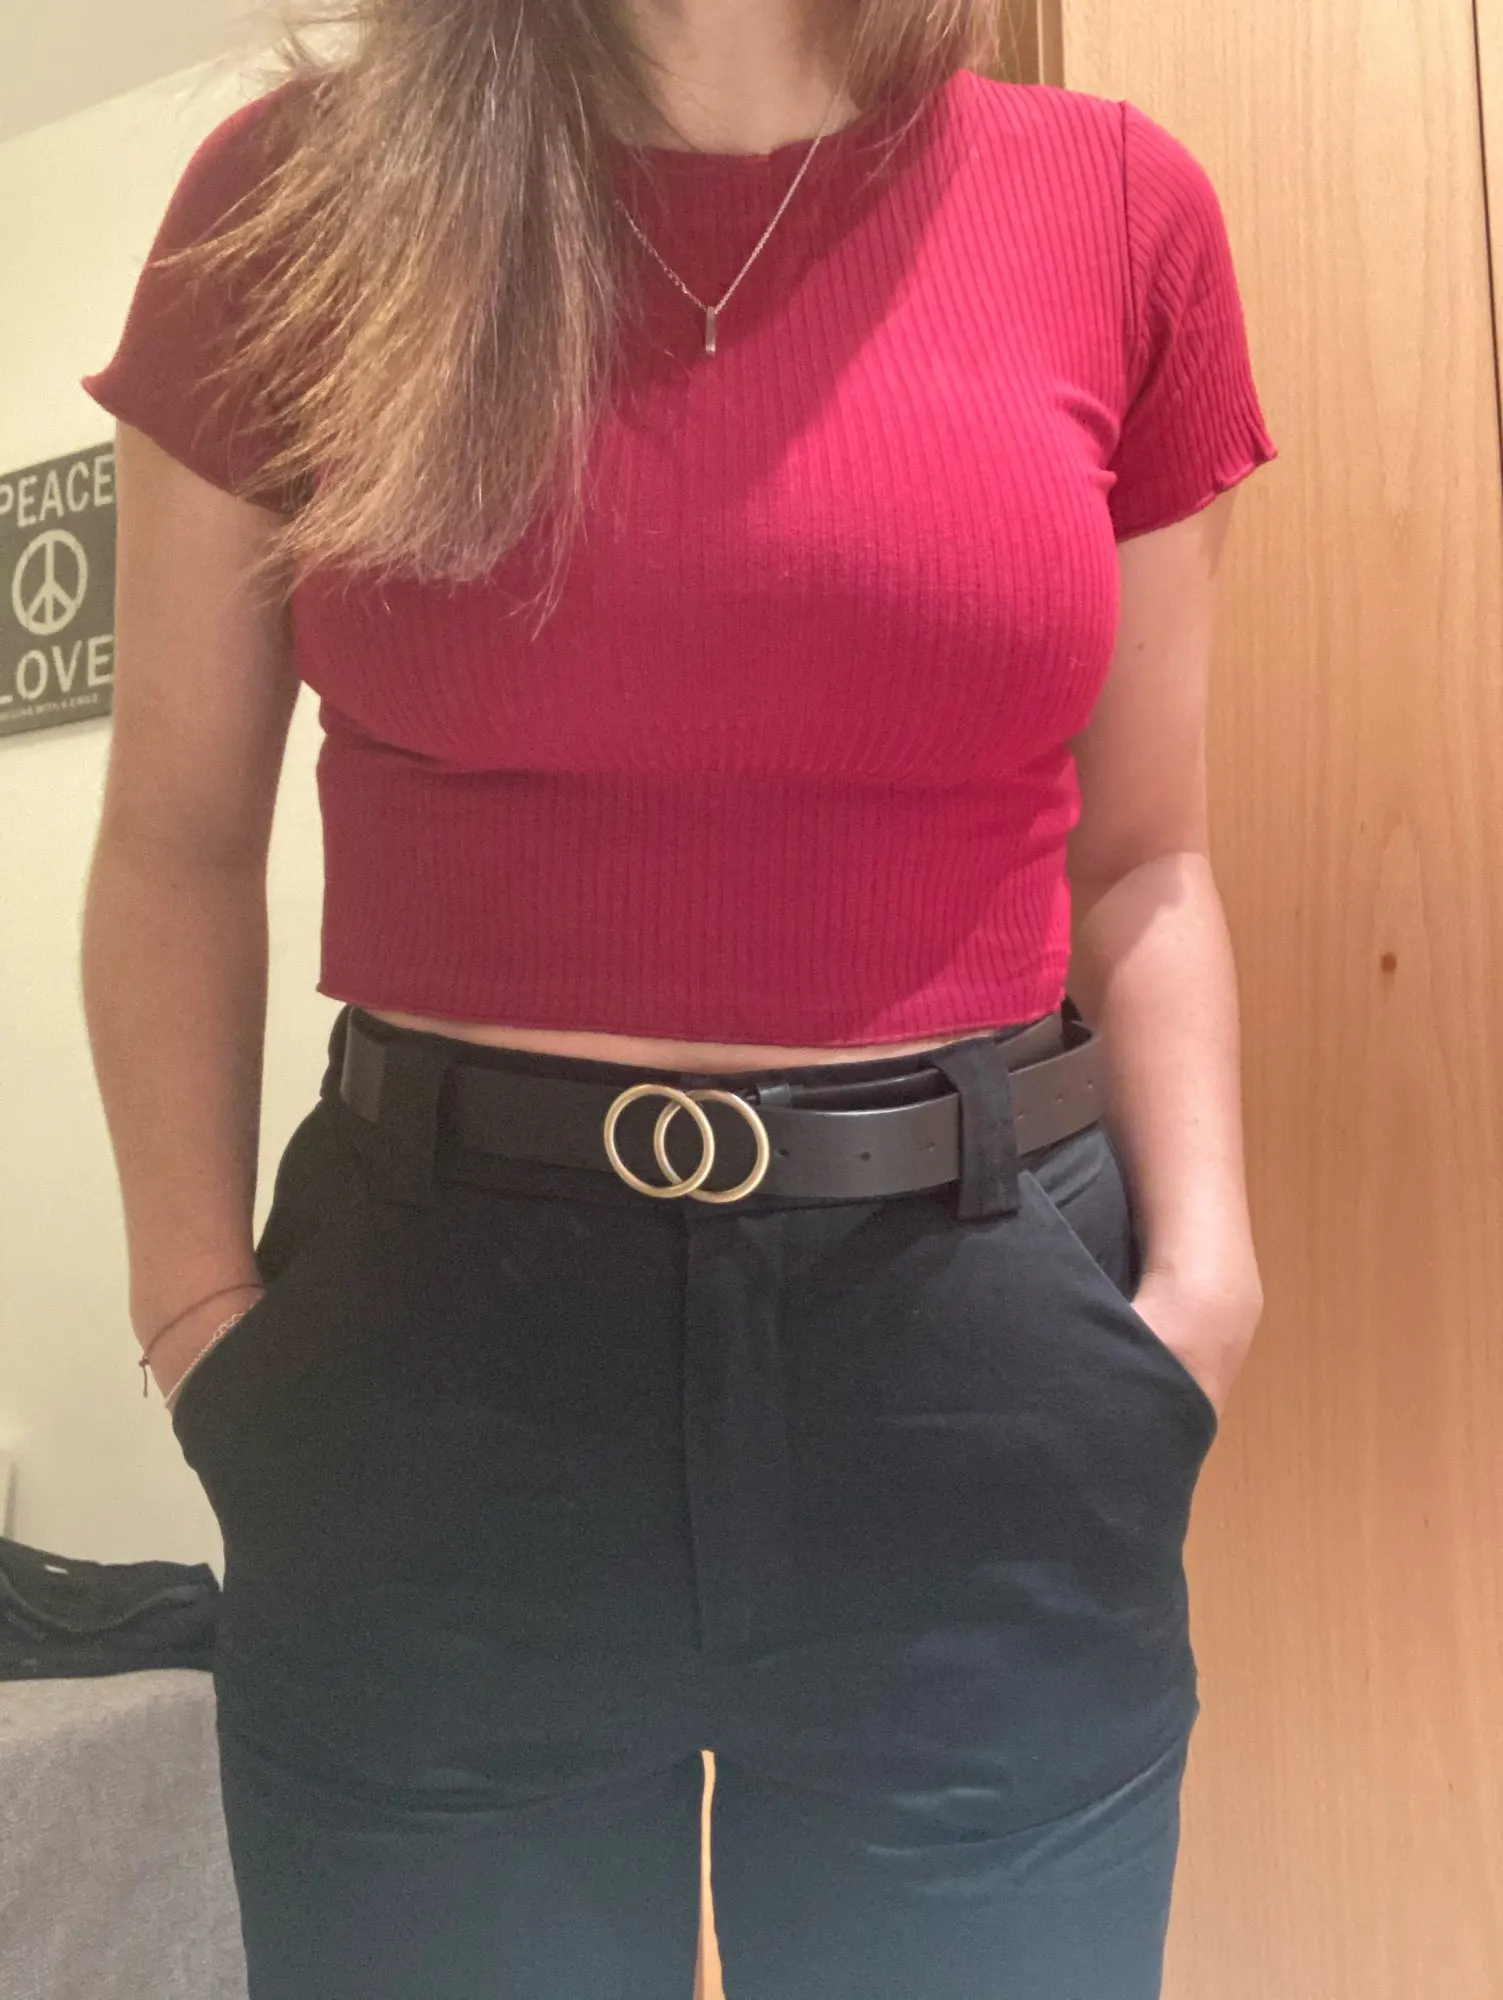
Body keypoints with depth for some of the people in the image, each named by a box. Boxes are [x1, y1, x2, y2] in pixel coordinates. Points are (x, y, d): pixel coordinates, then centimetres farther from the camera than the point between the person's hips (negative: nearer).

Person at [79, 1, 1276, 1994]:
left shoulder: (1117, 206, 3)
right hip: (429, 1349, 0)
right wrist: (197, 1301, -4)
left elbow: (1139, 862, 7)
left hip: (983, 1389, 1)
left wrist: (1201, 1270, -6)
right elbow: (177, 850, 6)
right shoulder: (298, 201, 2)